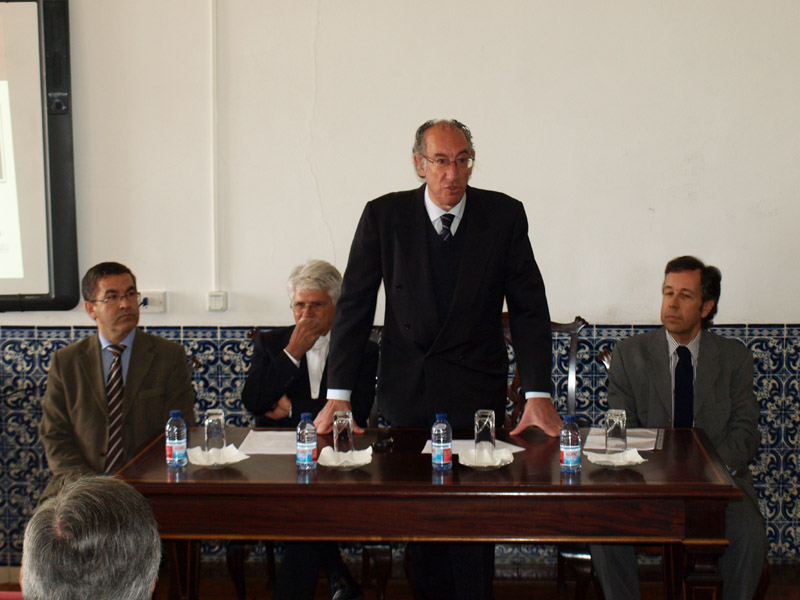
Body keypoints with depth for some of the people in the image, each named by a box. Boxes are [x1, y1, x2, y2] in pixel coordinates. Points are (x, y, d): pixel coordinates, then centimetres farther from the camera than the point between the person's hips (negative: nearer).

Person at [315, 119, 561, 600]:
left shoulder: (504, 215, -2)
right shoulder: (384, 215, -2)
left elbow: (529, 308, 0)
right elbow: (355, 305, -1)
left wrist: (538, 393, -9)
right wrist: (339, 394, -8)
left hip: (477, 393, 0)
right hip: (407, 393, 1)